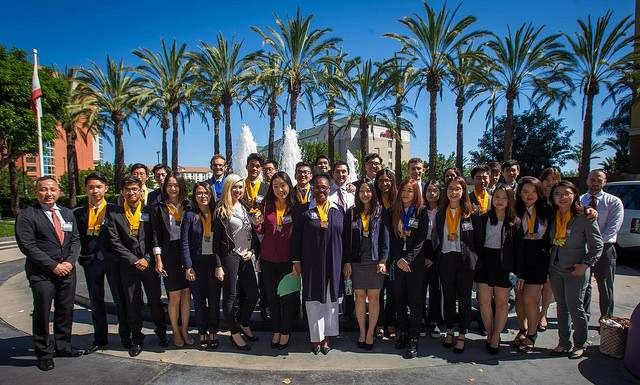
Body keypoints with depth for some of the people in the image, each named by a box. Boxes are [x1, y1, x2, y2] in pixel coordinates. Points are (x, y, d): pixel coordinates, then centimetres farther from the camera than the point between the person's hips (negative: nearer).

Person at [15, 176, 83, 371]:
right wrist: (53, 266, -14)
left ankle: (63, 347, 28)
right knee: (42, 313, 4)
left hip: (67, 270, 5)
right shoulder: (26, 215, -4)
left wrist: (70, 261, -6)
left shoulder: (67, 213, 12)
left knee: (66, 311, 12)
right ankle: (44, 354, 20)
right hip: (41, 274, -4)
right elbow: (27, 246, -11)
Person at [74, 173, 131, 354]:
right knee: (96, 301, 12)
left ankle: (125, 336, 19)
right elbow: (77, 237, 7)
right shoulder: (79, 213, 8)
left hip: (112, 259, -3)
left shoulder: (114, 210, 0)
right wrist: (83, 255, -6)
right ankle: (100, 338, 26)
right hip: (91, 261, 3)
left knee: (120, 298, 5)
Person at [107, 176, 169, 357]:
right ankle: (137, 339, 23)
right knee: (133, 304, 7)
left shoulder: (150, 211, 4)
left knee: (155, 300, 6)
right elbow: (115, 242, -2)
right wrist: (134, 260, -9)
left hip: (149, 263, 0)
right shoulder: (115, 214, 4)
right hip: (128, 266, 0)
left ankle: (161, 332, 27)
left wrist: (147, 258, -8)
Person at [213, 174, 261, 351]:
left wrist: (252, 250, 1)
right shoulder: (221, 211, -4)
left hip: (246, 257, 6)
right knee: (230, 296, 4)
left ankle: (244, 325, 33)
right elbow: (216, 240, -6)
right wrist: (218, 266, -10)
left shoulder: (246, 207, 12)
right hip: (229, 256, -5)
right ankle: (235, 334, 20)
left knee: (253, 295, 9)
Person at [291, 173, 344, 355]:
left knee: (330, 298, 10)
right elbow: (296, 237, 1)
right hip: (311, 263, -2)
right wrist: (297, 260, -4)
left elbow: (344, 236, 9)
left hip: (333, 263, 2)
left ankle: (326, 337, 24)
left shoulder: (338, 210, 6)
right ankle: (316, 337, 19)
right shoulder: (303, 210, 0)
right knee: (314, 299, 5)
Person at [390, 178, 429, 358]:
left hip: (415, 262, -3)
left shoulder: (421, 211, -1)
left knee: (415, 300, 1)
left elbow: (421, 239, -7)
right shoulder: (395, 212, 9)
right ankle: (403, 332, 22)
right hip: (398, 262, 3)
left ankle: (413, 339, 8)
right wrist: (399, 259, -5)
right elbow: (393, 238, 6)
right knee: (399, 299, 8)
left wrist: (407, 259, -12)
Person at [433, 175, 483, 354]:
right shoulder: (440, 214, 8)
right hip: (445, 260, 3)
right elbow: (436, 237, 10)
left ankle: (461, 336, 18)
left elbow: (479, 238, 1)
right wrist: (437, 256, 3)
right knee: (448, 298, 12)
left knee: (464, 299, 5)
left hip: (465, 260, -2)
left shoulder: (472, 213, -1)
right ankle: (449, 331, 28)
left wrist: (472, 256, -2)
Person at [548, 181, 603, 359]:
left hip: (576, 270, -4)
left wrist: (585, 264, -15)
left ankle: (580, 345, 23)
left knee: (575, 307, 3)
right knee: (561, 306, 13)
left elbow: (597, 245, -7)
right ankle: (563, 343, 25)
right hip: (555, 268, 5)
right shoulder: (552, 216, 3)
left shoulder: (584, 217, -11)